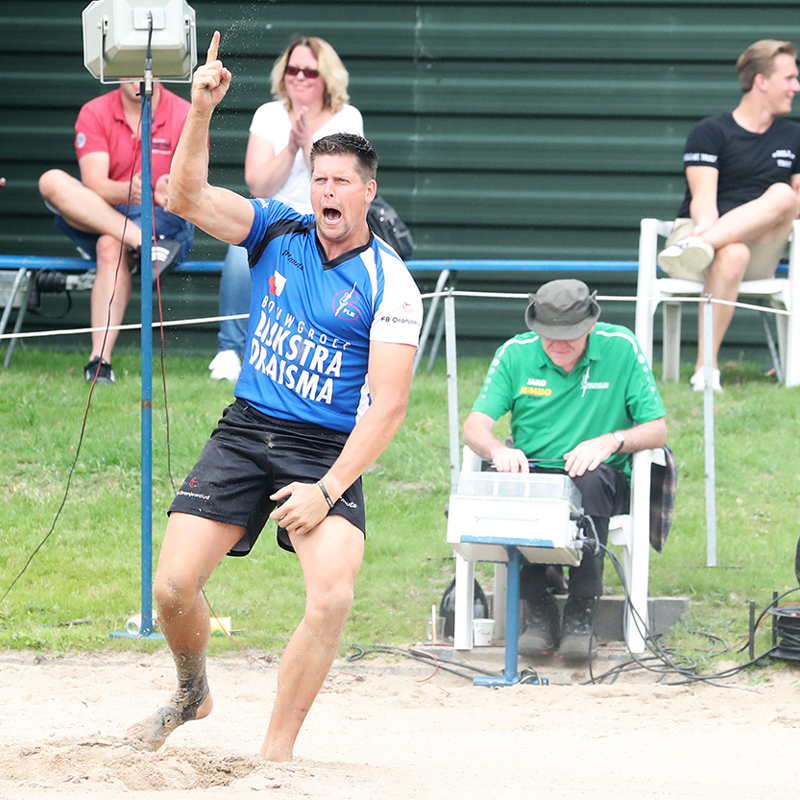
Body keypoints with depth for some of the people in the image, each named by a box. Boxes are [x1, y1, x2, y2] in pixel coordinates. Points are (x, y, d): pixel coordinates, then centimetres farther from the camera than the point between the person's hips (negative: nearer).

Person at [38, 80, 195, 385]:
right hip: (96, 222, 3)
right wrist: (127, 192, -37)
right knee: (52, 181, -25)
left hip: (165, 221, -3)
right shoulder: (94, 114, 0)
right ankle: (146, 244, -38)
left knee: (112, 245, -36)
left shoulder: (185, 116, -4)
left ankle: (100, 360, -44)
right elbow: (94, 183, -14)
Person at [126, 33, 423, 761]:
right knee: (172, 586, -6)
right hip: (244, 432, 3)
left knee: (334, 595, -25)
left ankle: (274, 756, -14)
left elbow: (389, 404, -11)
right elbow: (189, 198, -9)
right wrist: (201, 113, -24)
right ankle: (193, 693, 26)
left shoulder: (389, 284, -6)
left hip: (328, 450, -3)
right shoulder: (278, 231, 4)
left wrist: (328, 488, -19)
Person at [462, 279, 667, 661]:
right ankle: (540, 612, -20)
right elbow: (475, 426, -5)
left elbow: (657, 429, -4)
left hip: (604, 480, -1)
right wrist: (498, 449, -29)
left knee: (590, 482, -38)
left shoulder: (621, 349, -3)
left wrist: (611, 441, -24)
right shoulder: (515, 354, 1)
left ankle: (581, 614, -26)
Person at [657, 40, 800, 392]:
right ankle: (705, 370, -48)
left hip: (760, 248, 4)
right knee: (732, 255, -41)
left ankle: (699, 249, -50)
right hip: (699, 230, -4)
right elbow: (703, 198, -10)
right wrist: (706, 228, -34)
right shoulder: (711, 132, 2)